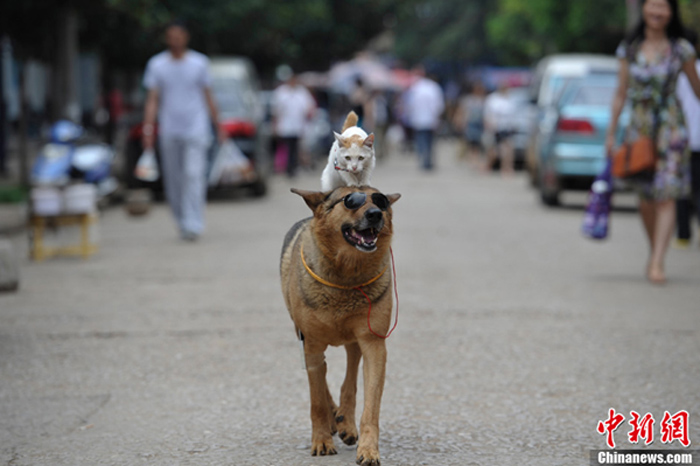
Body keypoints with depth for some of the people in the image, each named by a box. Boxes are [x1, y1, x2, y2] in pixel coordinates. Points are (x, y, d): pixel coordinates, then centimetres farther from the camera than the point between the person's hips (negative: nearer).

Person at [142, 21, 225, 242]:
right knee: (173, 180, 6)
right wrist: (148, 128, -9)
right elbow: (152, 99, 2)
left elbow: (208, 97, 9)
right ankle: (182, 221, 21)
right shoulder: (156, 64, 5)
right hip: (169, 130, 2)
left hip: (195, 128, -2)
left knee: (193, 175, -13)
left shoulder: (199, 62, 4)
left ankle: (193, 224, -16)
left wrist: (218, 125, 9)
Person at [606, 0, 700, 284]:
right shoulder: (629, 49, 5)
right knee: (646, 197, 8)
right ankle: (655, 252, 28)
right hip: (639, 127, 3)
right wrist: (611, 133, 9)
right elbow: (621, 94, 10)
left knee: (666, 196, -11)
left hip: (670, 127, -3)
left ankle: (657, 263, -14)